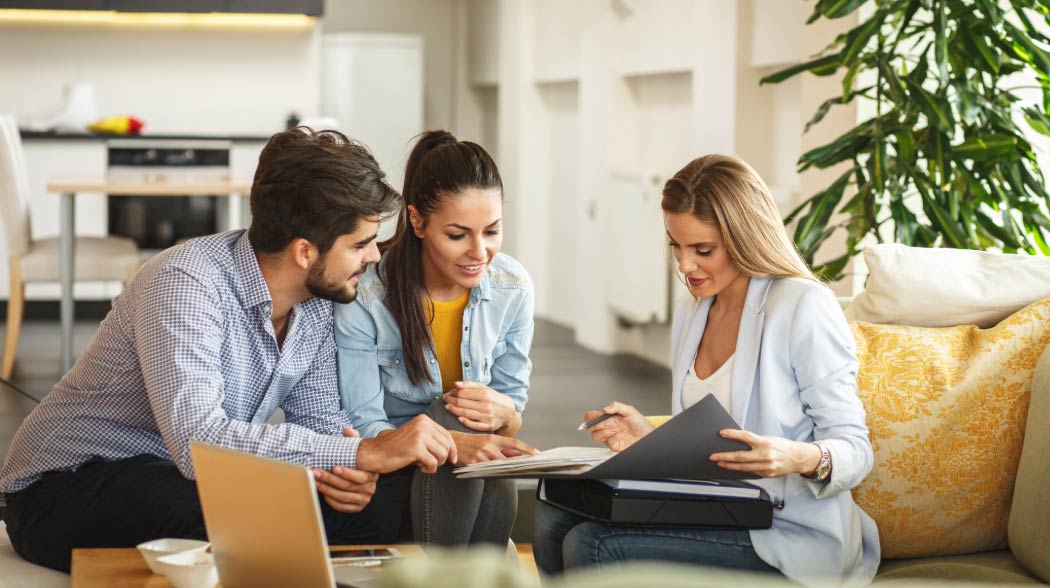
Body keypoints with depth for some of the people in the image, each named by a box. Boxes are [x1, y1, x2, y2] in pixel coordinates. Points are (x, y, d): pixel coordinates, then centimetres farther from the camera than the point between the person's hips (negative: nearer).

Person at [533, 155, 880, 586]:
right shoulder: (689, 314, 14)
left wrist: (802, 458, -33)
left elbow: (855, 450, -11)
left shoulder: (805, 307, -11)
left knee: (592, 546, -22)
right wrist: (651, 438, 2)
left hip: (788, 535, -8)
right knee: (554, 520, -11)